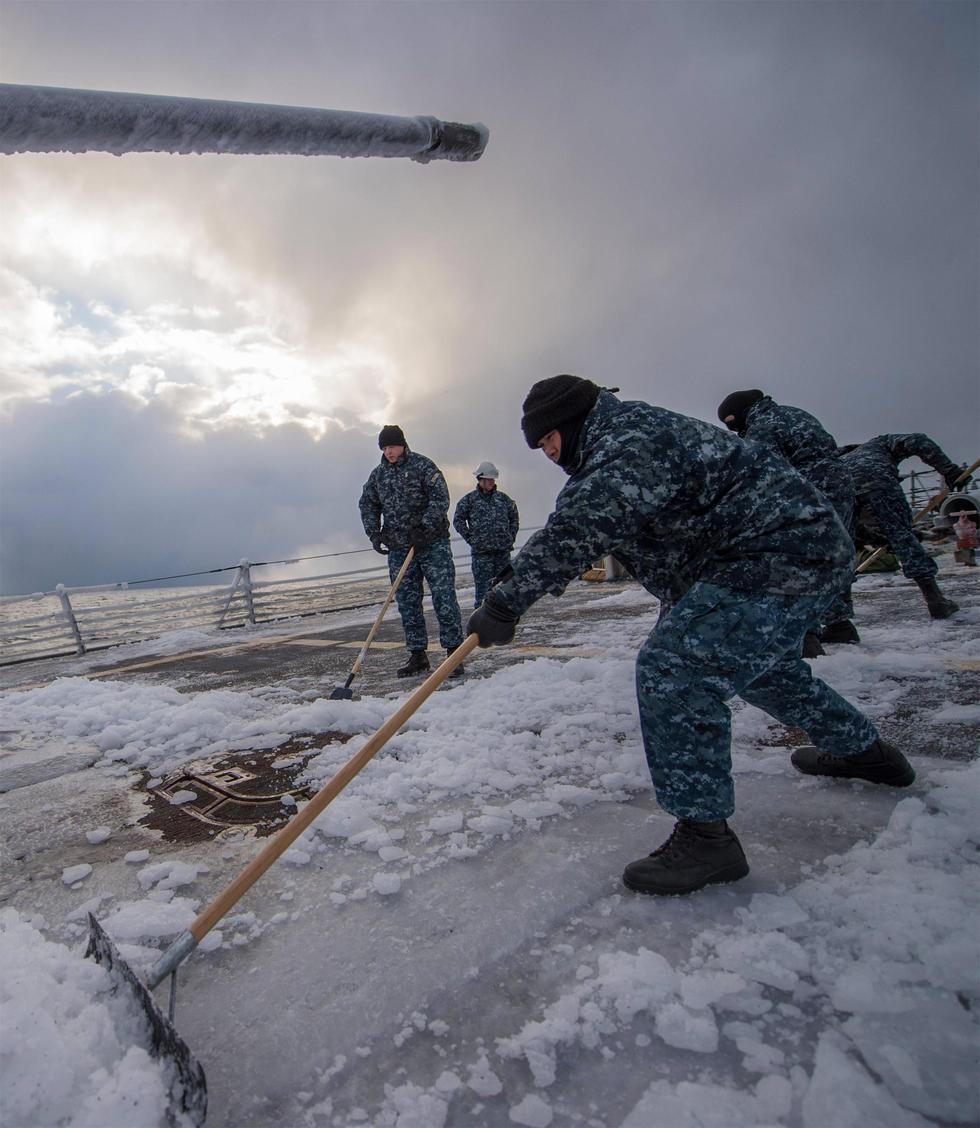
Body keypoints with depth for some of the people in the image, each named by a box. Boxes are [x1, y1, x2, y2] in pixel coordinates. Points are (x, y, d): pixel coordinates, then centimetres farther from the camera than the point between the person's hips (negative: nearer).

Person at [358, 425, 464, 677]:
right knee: (407, 602, 6)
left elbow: (440, 498, -11)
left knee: (443, 597, -6)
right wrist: (374, 533, 2)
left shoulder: (423, 465, -4)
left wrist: (424, 529, -20)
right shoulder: (378, 474, 10)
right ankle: (417, 655, 15)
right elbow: (367, 504, 17)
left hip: (432, 543, -5)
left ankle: (453, 651, 0)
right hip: (399, 548, 5)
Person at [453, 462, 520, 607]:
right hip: (481, 552, -4)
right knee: (483, 586, -4)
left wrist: (511, 537, 12)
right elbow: (458, 520, 1)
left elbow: (515, 517, 22)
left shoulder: (503, 498, 11)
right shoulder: (469, 499, 0)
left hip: (503, 550, 4)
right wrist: (470, 538, -5)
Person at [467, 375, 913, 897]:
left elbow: (574, 533, -34)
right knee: (757, 662, 30)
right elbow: (577, 531, 20)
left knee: (672, 667, -20)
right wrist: (516, 579, 9)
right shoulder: (612, 448, 16)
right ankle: (865, 751, 51)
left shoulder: (629, 442, -19)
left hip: (778, 556, -12)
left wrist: (505, 604, -33)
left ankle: (705, 835, -10)